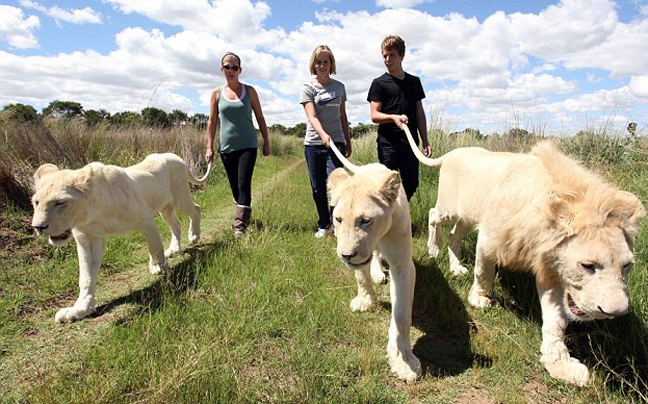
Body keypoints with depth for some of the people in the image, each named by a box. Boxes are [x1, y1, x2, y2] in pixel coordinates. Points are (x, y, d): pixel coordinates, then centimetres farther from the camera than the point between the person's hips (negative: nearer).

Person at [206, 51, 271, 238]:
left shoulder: (249, 91, 4)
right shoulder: (217, 93, 6)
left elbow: (260, 118, 8)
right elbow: (212, 121, 7)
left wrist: (266, 142, 6)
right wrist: (209, 147, 2)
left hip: (247, 145, -2)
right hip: (227, 146, 2)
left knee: (244, 184, -12)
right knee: (234, 186, 8)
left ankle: (240, 226, -11)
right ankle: (245, 216, 27)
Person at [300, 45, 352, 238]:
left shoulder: (339, 87, 11)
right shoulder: (308, 87, 1)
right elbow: (312, 116, -13)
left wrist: (348, 141, 17)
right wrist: (323, 134, -31)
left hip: (336, 142, 1)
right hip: (314, 143, 0)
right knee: (318, 188, 6)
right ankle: (323, 224, 22)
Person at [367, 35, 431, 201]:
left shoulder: (414, 81, 15)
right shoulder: (379, 83, 3)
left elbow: (419, 113, 15)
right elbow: (374, 115, -4)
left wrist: (425, 141, 9)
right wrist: (394, 117, -23)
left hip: (410, 142, 4)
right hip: (388, 143, -4)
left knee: (411, 185, 7)